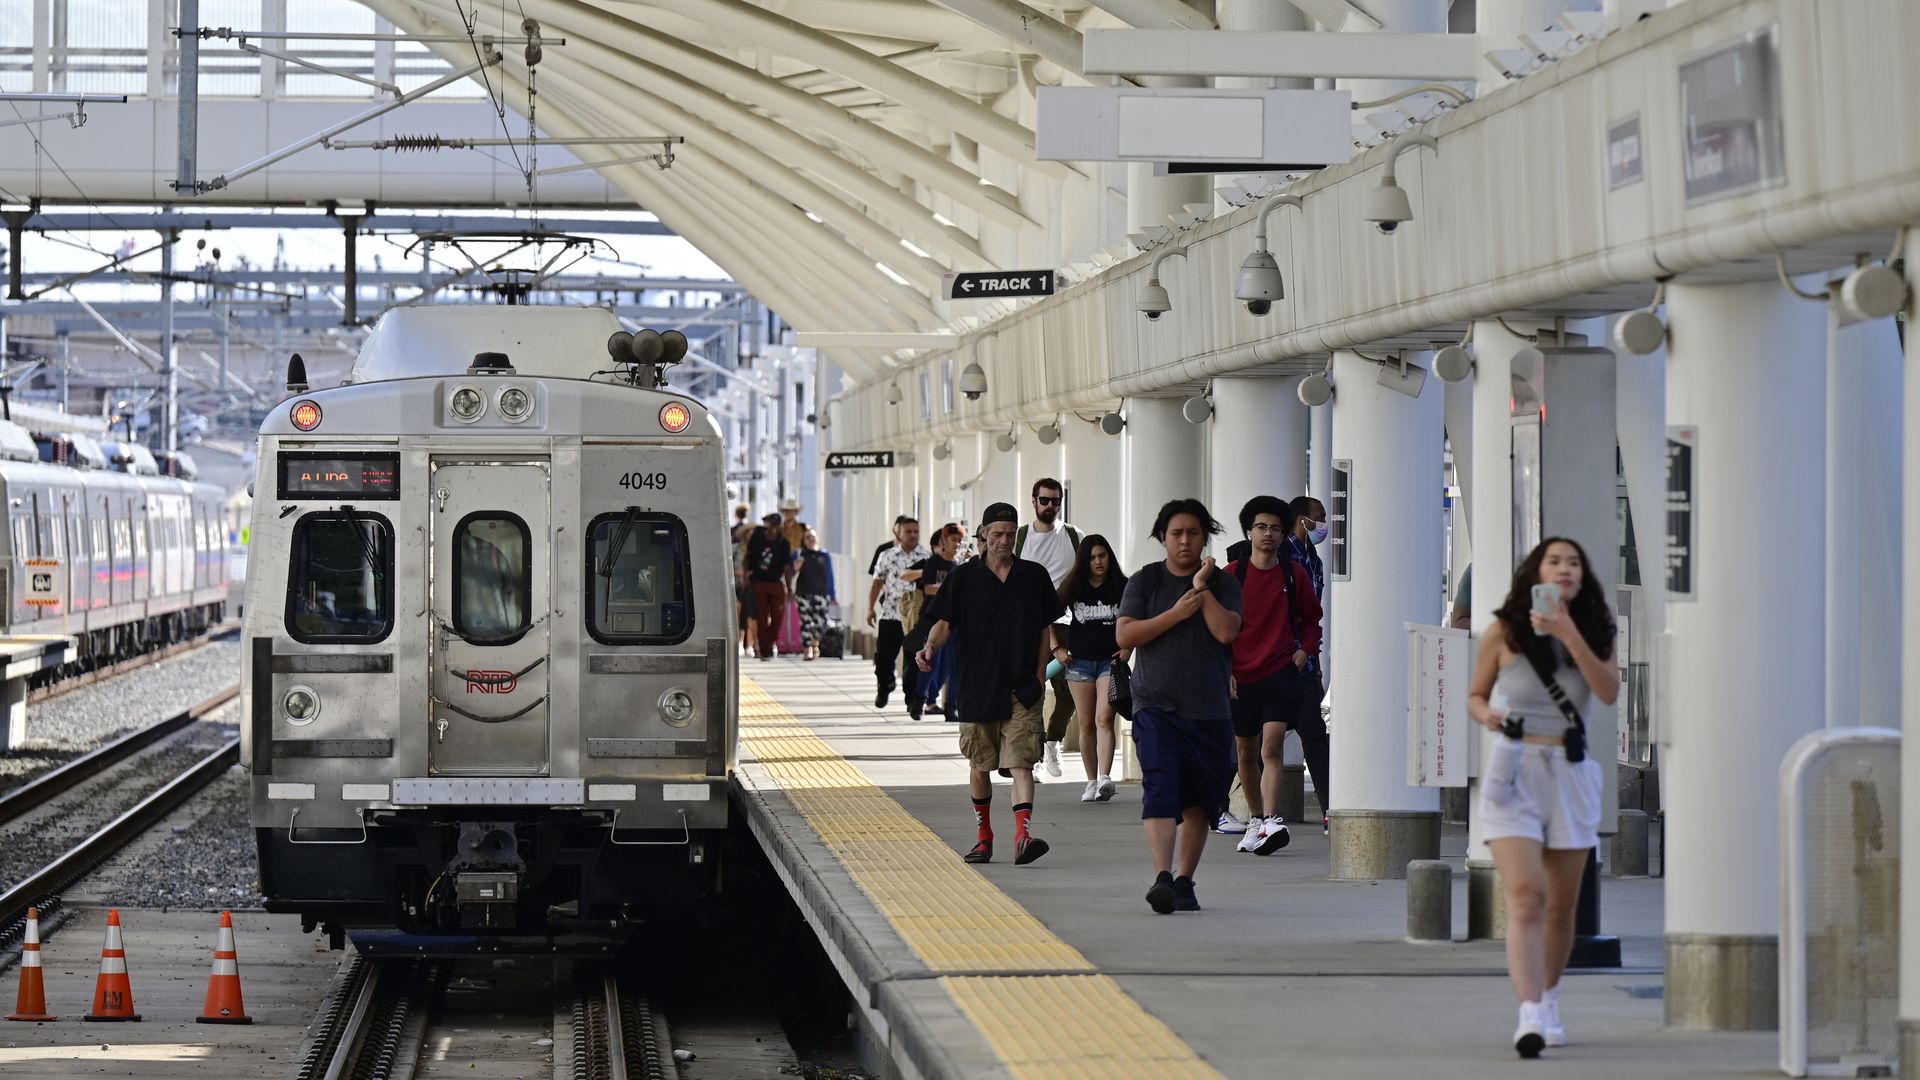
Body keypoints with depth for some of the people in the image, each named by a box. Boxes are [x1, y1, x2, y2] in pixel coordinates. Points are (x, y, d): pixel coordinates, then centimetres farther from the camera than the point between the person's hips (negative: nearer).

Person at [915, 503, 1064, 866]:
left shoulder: (1034, 576, 7)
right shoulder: (964, 577, 4)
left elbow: (1045, 628, 13)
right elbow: (945, 622, -1)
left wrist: (1039, 672, 4)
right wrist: (930, 646, -22)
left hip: (1022, 689, -1)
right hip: (976, 686, 1)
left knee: (1021, 763, -13)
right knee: (979, 767, 10)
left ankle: (1023, 837, -23)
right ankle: (984, 837, 25)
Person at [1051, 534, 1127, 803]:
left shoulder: (1122, 587, -2)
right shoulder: (1073, 588, 2)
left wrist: (1129, 648, 1)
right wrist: (1057, 649, 7)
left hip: (1111, 660, -2)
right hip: (1079, 661, 2)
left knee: (1104, 719, -17)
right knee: (1086, 724, 4)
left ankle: (1105, 778, -26)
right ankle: (1091, 782, 11)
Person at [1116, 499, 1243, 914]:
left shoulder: (1223, 583, 6)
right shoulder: (1145, 581, 6)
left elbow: (1226, 631, -9)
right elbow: (1124, 635, -5)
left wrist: (1201, 587, -9)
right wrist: (1176, 613, -11)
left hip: (1209, 711, 2)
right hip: (1156, 708, -2)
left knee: (1197, 803, 9)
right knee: (1159, 793, -17)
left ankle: (1185, 882, 20)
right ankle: (1162, 878, -27)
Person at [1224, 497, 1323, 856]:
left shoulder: (1294, 574, 4)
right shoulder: (1231, 576, 1)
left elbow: (1311, 618, 18)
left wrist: (1305, 650, 2)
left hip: (1282, 673, -2)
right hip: (1241, 676, 2)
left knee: (1272, 746, -18)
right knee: (1246, 753, 13)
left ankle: (1272, 823, -27)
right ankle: (1255, 819, 32)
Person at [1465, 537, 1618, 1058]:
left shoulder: (1593, 633, 6)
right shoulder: (1504, 633, 0)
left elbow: (1609, 692, -11)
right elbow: (1475, 694, 11)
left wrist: (1569, 633, -20)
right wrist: (1485, 714, -12)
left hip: (1572, 773, 3)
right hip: (1515, 769, -3)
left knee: (1562, 903, 11)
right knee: (1526, 896, -17)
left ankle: (1549, 1002, 32)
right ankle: (1529, 1017, -26)